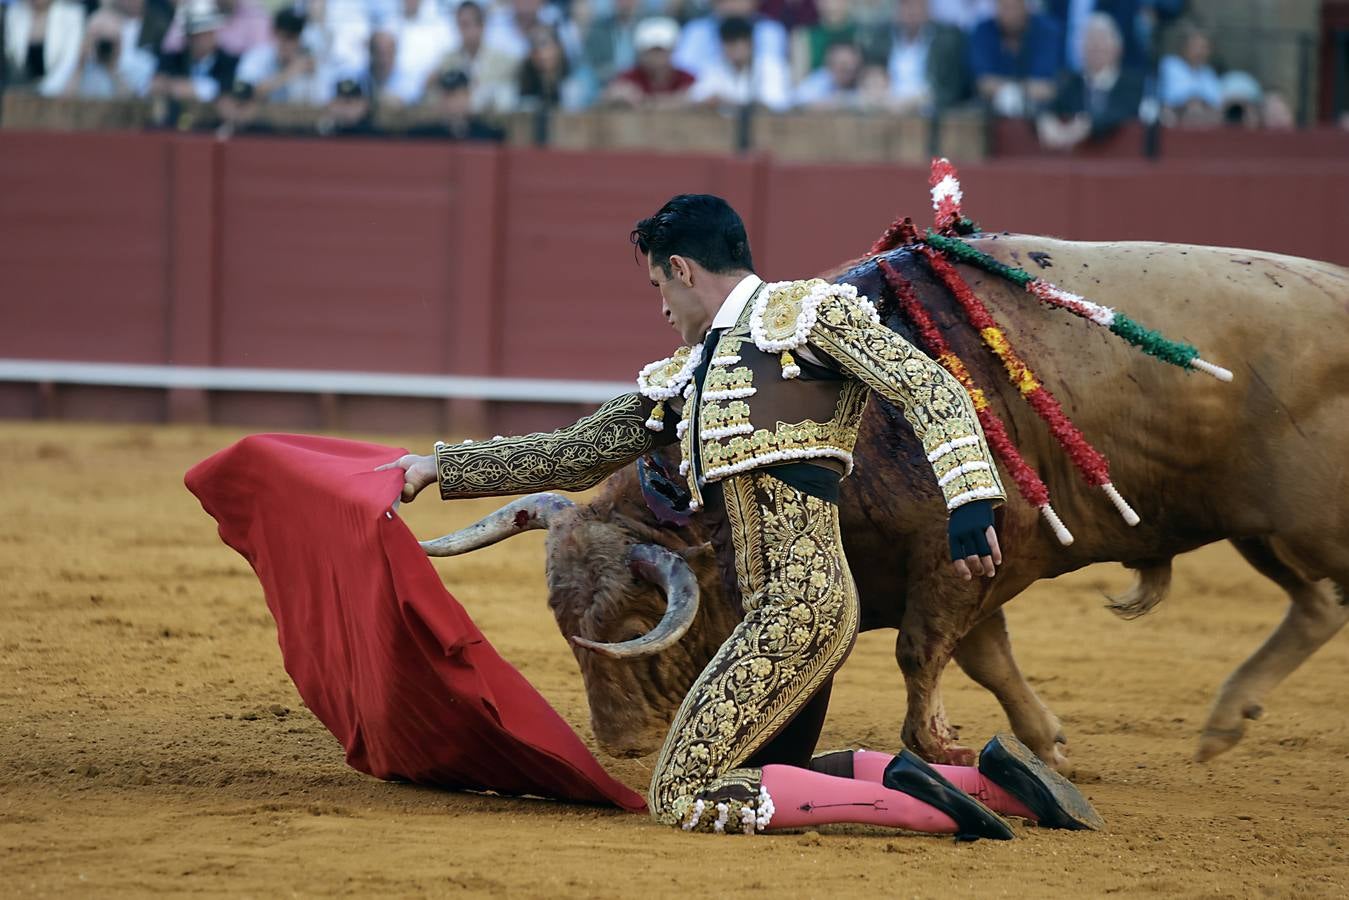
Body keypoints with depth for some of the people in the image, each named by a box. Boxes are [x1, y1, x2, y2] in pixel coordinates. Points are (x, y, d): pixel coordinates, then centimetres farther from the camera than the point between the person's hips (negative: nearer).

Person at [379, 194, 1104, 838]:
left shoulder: (807, 311, 2)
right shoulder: (681, 378, 24)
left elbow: (929, 389, -7)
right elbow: (574, 456, 30)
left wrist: (969, 506, -21)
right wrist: (439, 467, 29)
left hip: (800, 600, -9)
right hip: (791, 606, 9)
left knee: (683, 798, -11)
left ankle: (906, 796, -15)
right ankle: (984, 782, 11)